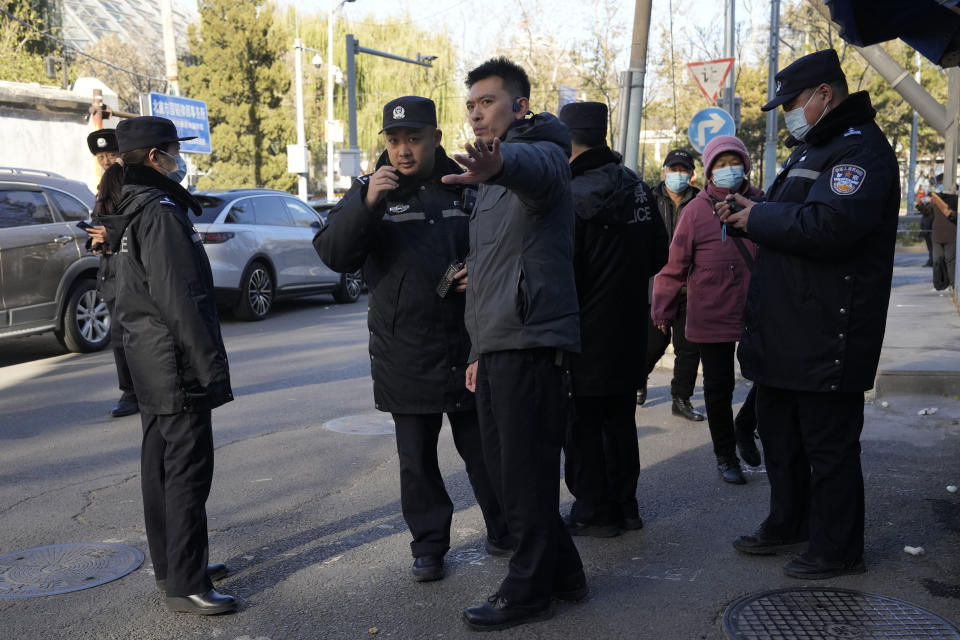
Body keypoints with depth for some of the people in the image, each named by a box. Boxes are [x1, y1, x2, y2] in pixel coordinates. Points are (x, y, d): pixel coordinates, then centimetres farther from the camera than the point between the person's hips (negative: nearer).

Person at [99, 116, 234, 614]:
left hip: (149, 361, 10)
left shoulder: (127, 210, 14)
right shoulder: (160, 212, -17)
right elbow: (181, 300, -22)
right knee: (188, 469, -5)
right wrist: (211, 366, -19)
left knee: (160, 461, 16)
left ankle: (170, 565, 28)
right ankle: (185, 584, 1)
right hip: (176, 365, -10)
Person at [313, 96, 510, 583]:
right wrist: (366, 204, -27)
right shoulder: (370, 191, 2)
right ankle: (428, 544, 24)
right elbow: (333, 254, -12)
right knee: (417, 457, 9)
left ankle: (503, 532, 30)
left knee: (483, 446, 12)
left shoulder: (467, 188, 4)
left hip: (469, 346, 1)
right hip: (405, 354, 0)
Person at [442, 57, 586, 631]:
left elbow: (536, 170, -36)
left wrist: (500, 164, -60)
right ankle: (562, 572, 29)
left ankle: (529, 590, 13)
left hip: (531, 344, -10)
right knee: (505, 467, 16)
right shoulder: (498, 175, 23)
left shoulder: (541, 154, -7)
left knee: (527, 472, -2)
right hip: (498, 347, 10)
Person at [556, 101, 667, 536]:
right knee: (621, 419, 17)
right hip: (629, 333, 7)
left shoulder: (573, 196, -18)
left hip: (588, 335, -7)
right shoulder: (636, 186, 6)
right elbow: (658, 257, 14)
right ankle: (625, 504, 26)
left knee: (584, 425, 5)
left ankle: (594, 512, 13)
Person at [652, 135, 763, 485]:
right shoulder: (697, 210, -5)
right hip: (712, 317, -3)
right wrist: (663, 308, -6)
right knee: (718, 388, 7)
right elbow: (675, 265, -4)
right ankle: (725, 454, 26)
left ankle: (745, 430, 36)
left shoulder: (761, 203, 3)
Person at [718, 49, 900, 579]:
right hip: (785, 330, 11)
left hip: (826, 333, -10)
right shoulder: (814, 148, 19)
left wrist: (758, 218, -16)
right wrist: (751, 215, 5)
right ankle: (788, 525, 35)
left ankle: (837, 549, 14)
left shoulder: (860, 148, -14)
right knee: (779, 432, 19)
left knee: (828, 443, 0)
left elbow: (829, 225, -29)